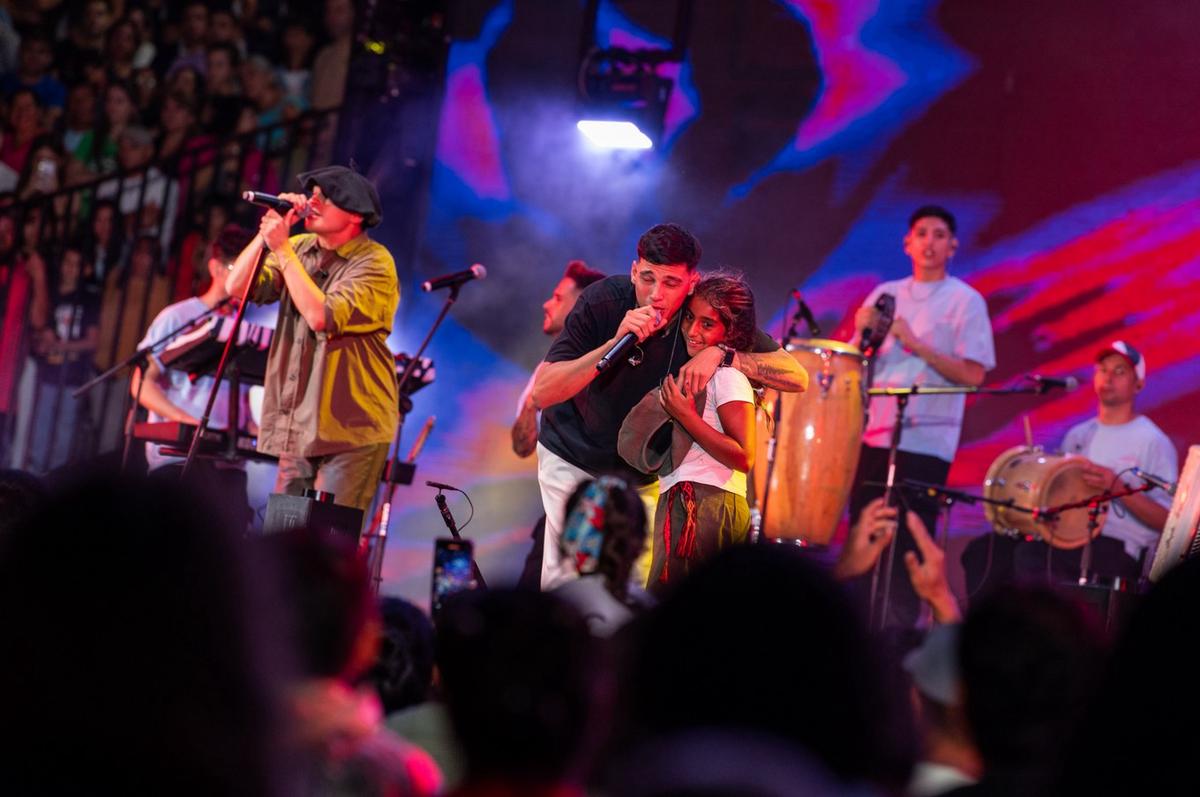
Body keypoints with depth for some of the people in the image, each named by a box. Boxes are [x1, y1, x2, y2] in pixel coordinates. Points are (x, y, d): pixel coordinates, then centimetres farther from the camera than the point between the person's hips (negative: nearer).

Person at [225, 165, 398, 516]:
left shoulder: (374, 263, -10)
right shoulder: (299, 248, 10)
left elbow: (321, 316, -23)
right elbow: (236, 287, 2)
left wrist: (282, 249, -18)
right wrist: (268, 233, -8)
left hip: (350, 429, -6)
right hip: (299, 426, 6)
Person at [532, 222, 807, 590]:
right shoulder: (604, 301, -24)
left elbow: (797, 377, -22)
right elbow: (542, 392, -29)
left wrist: (722, 354, -37)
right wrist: (616, 343, -40)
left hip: (643, 472, 2)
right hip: (574, 456, -2)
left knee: (640, 580, -2)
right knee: (566, 579, -7)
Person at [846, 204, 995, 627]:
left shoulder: (965, 301, 0)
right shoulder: (884, 295, 13)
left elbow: (973, 375, -9)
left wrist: (917, 345, -16)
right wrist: (863, 333, -6)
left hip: (925, 441, -5)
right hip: (873, 434, 5)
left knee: (908, 546, -6)